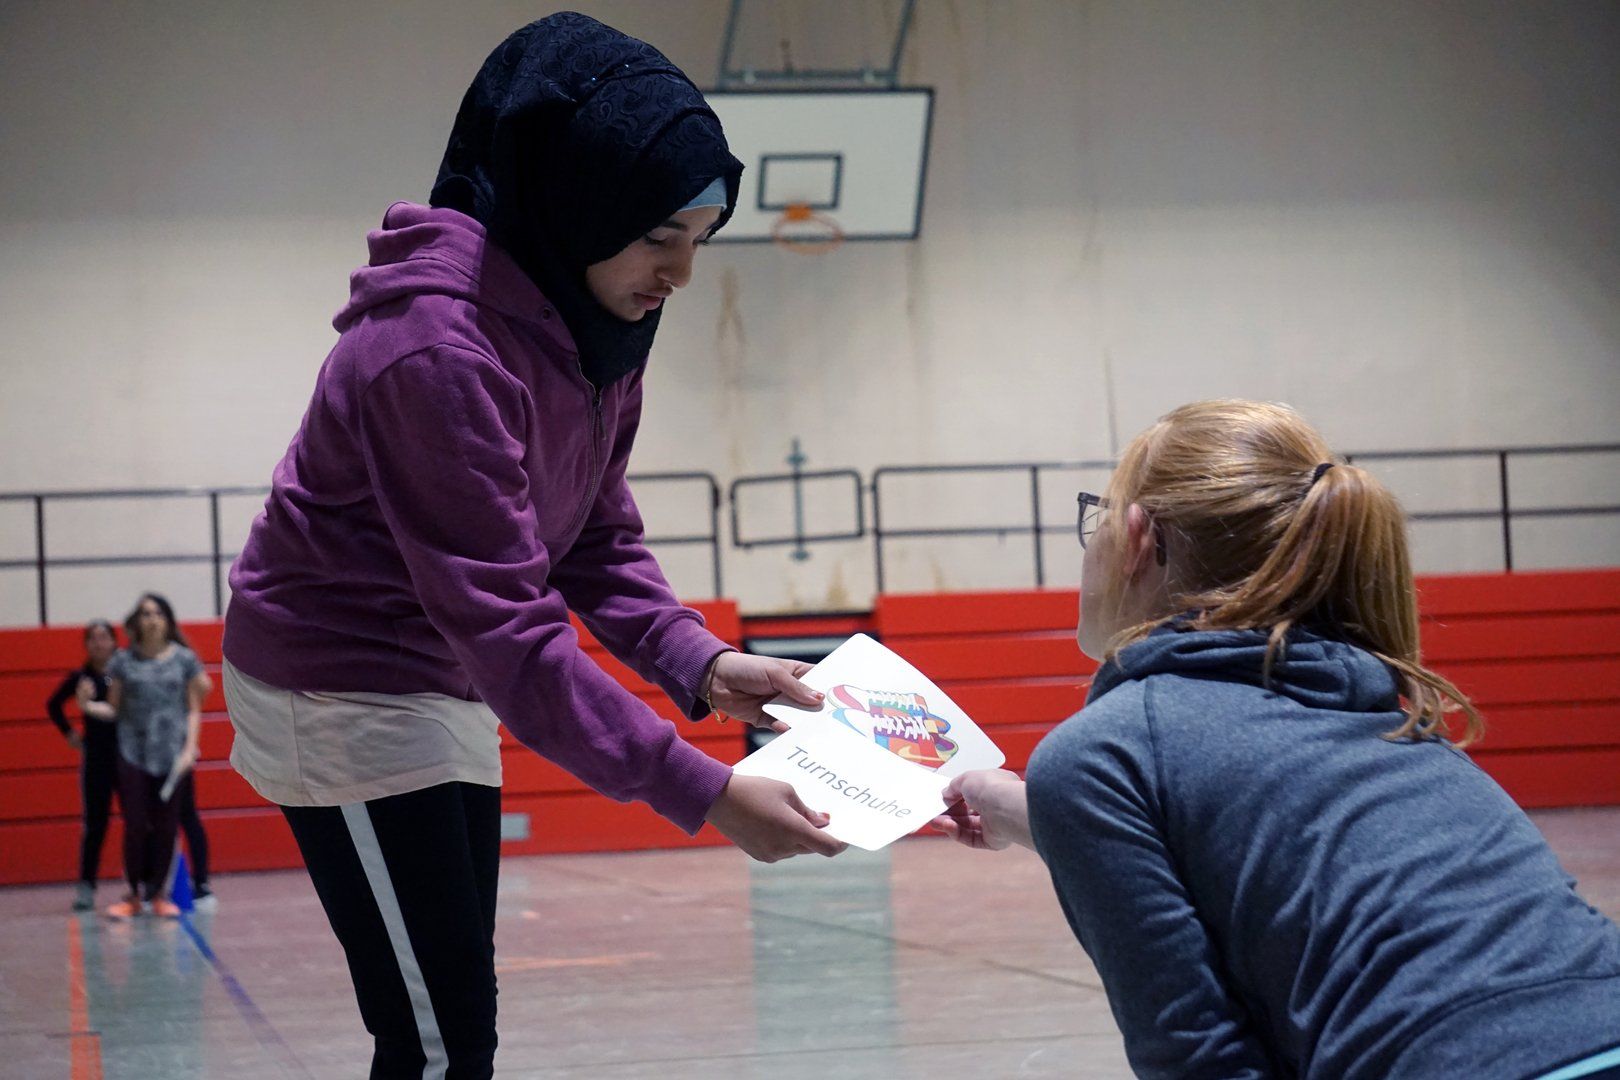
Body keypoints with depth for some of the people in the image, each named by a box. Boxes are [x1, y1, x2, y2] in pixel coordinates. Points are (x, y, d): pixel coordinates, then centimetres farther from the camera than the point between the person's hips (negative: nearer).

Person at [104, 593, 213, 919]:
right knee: (135, 825, -4)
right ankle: (134, 894, 6)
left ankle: (158, 893, 12)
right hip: (133, 753, 0)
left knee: (166, 826, 2)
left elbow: (194, 709, 4)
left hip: (173, 754, 0)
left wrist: (190, 748, -4)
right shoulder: (123, 661, 4)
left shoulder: (185, 659, 4)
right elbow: (114, 707, 11)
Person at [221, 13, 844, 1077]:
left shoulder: (596, 320, -2)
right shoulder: (437, 349, -30)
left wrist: (699, 663, -14)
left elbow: (599, 541, 4)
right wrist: (703, 792, -36)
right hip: (342, 696, -9)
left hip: (447, 689, 9)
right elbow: (505, 628, -33)